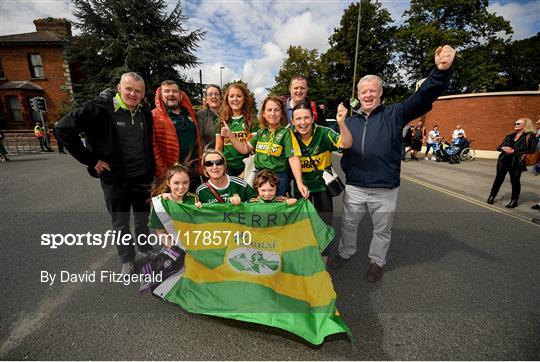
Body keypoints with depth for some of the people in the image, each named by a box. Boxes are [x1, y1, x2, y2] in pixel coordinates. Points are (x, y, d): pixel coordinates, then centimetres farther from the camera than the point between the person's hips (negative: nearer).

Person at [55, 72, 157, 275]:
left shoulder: (145, 111, 1)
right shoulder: (101, 108, -15)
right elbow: (63, 128, -15)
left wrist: (152, 170, 7)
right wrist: (90, 159, -15)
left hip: (143, 177, 4)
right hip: (115, 179, -4)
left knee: (142, 218, 20)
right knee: (120, 224, 13)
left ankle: (144, 248, 43)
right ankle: (127, 260, 33)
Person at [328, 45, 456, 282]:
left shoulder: (394, 114, -3)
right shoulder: (350, 121, 7)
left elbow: (423, 98, -17)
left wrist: (440, 72, -33)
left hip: (385, 190, -2)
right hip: (354, 187, 2)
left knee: (382, 230, 17)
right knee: (348, 224, 19)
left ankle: (377, 261, 41)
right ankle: (345, 253, 43)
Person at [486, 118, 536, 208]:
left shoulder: (530, 137, -5)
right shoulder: (510, 136, 10)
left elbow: (530, 150, -14)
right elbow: (499, 146, 12)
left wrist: (513, 151, -19)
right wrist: (503, 148, -11)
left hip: (517, 163, -4)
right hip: (503, 160, 4)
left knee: (515, 181, 5)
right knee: (499, 178, 11)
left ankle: (514, 201, 18)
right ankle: (492, 195, 24)